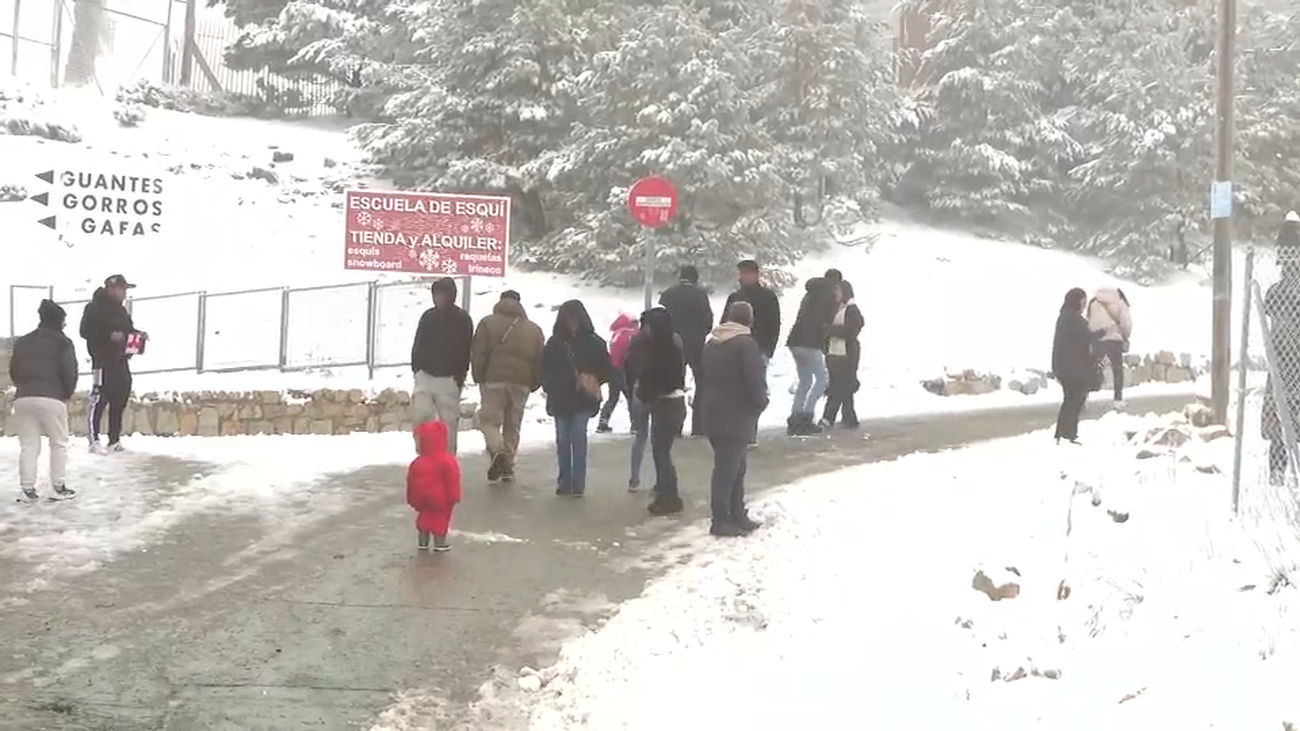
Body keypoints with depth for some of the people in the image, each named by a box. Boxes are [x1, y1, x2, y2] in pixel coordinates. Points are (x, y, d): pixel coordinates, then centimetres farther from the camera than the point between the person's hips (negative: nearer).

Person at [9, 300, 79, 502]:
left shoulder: (22, 342, 15)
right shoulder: (62, 343, 0)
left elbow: (13, 370, 17)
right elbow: (69, 371, -7)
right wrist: (68, 393, 9)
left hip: (23, 399, 4)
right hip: (52, 398, -4)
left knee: (28, 445, 7)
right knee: (59, 443, 8)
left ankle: (27, 487, 3)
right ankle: (59, 486, 6)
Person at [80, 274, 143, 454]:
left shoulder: (121, 309, 19)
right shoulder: (95, 307, -7)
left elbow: (128, 329, 27)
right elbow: (86, 330, -15)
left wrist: (138, 335, 6)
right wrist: (110, 335, -22)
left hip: (121, 360, 9)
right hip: (103, 360, -9)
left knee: (120, 399, 10)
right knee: (99, 398, -12)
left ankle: (115, 439, 17)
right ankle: (94, 440, -12)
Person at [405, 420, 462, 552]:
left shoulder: (417, 464, -8)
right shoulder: (447, 462, -16)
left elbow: (412, 483, 1)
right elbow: (452, 481, -12)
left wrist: (412, 499, 12)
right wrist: (454, 497, -3)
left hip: (423, 499, 3)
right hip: (441, 499, -3)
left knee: (424, 517, 17)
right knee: (441, 519, 6)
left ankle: (423, 542, 21)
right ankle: (440, 543, 8)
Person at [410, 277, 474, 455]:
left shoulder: (462, 319, -2)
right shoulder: (428, 317, 10)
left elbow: (467, 349, -4)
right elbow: (418, 345, 16)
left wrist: (460, 374, -11)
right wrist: (416, 367, 5)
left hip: (449, 379, -3)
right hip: (425, 375, 3)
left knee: (449, 420, -1)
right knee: (420, 415, -10)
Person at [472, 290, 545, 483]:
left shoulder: (488, 323, 2)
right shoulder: (534, 329, 13)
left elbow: (477, 353, -3)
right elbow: (540, 360, 10)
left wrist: (479, 377, 6)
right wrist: (533, 384, 16)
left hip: (493, 380, -3)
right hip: (520, 383, 3)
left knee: (489, 420, 3)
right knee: (512, 425, 12)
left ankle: (497, 451, -24)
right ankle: (508, 468, 12)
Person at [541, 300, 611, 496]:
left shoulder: (593, 342, -2)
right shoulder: (555, 342, 2)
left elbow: (605, 369, 3)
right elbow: (545, 370, 7)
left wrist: (593, 381, -11)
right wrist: (551, 387, -7)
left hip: (583, 400, -3)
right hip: (560, 399, 3)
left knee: (578, 439, -11)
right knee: (562, 441, 6)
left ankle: (578, 484, -8)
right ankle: (565, 482, 15)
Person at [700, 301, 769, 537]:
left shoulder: (711, 344, 12)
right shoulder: (745, 344, -15)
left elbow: (704, 379, 17)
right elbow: (755, 381, -17)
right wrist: (760, 403, -1)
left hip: (714, 416, 8)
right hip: (737, 418, -8)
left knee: (736, 466, 17)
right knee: (729, 469, -4)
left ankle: (737, 516, 23)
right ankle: (721, 521, -1)